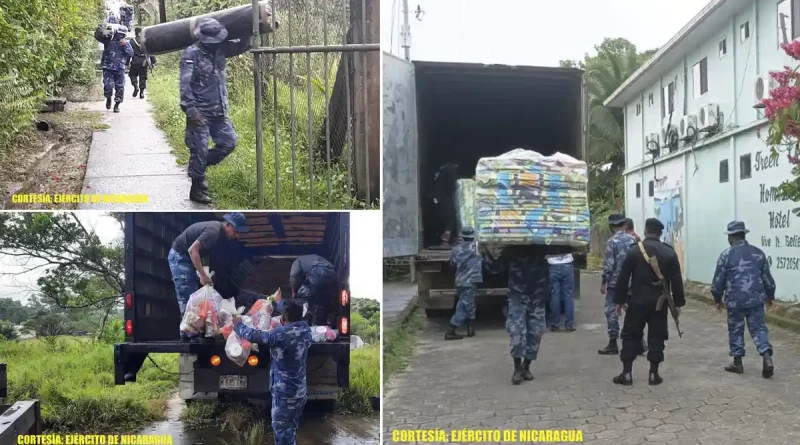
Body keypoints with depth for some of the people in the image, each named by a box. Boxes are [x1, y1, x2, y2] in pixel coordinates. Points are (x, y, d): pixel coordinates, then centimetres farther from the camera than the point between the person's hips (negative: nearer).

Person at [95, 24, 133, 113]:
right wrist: (104, 30, -24)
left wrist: (125, 45, -17)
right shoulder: (109, 40, 3)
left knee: (120, 88, 0)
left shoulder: (126, 43, 9)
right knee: (108, 87, -11)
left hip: (120, 69, 2)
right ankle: (108, 98, 20)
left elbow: (131, 53, -3)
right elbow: (97, 36, -8)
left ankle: (117, 105, 15)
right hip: (108, 68, -2)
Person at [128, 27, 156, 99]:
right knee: (143, 77, 8)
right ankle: (141, 92, 5)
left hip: (134, 63, -1)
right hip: (143, 63, 1)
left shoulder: (131, 42, -3)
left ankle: (136, 86, -4)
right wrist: (153, 62, 7)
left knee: (133, 75, 18)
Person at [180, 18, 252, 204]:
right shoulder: (191, 54, -14)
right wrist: (191, 110, -23)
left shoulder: (220, 48, 5)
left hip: (219, 111, 7)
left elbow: (242, 46, 16)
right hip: (200, 112, -7)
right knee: (199, 149, -1)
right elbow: (185, 85, -18)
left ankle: (199, 166, 27)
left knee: (229, 141, 10)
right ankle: (198, 189, 11)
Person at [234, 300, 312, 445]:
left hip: (285, 393, -8)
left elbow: (254, 335, -14)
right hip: (300, 391, 8)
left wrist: (238, 324, 3)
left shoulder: (281, 334, -22)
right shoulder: (305, 329, -1)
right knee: (291, 429, 20)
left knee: (282, 430, 2)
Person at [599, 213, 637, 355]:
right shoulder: (633, 240, 5)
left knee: (612, 311, 2)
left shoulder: (612, 241, -11)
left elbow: (608, 264, -14)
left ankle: (613, 344, 3)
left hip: (615, 282, -5)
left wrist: (604, 282, -7)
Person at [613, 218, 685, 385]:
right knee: (656, 337, 8)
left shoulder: (634, 251, -3)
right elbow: (676, 281, 1)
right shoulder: (670, 253, 1)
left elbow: (623, 278, -3)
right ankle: (654, 374, 7)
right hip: (660, 302, 1)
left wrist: (619, 300, 4)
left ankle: (626, 373, 4)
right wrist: (678, 302, 9)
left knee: (630, 335, 6)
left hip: (638, 301, -1)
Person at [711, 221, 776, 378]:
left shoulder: (726, 254, -7)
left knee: (736, 331, 10)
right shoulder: (758, 252, 5)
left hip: (735, 300, -3)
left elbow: (718, 280, -3)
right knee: (759, 328, 7)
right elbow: (767, 277, 11)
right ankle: (767, 357, -11)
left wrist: (718, 299, 11)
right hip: (756, 299, 3)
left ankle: (737, 362, 17)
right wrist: (770, 296, 24)